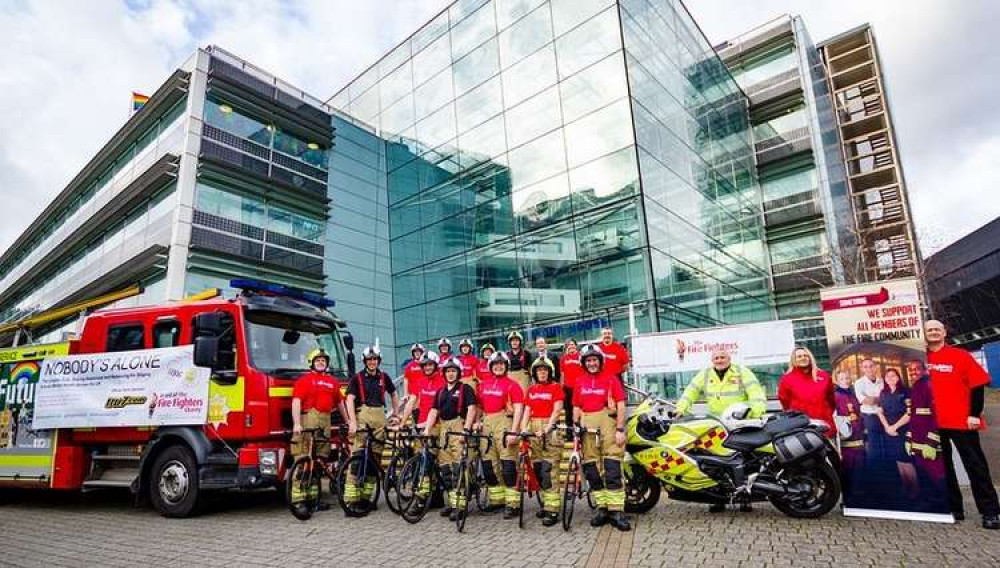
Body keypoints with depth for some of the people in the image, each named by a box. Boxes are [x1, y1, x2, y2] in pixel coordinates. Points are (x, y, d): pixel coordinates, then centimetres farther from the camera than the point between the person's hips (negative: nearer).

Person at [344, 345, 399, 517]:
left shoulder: (384, 377, 11)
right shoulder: (357, 378, 1)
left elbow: (393, 395, 24)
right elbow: (350, 400, -6)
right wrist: (353, 422, -16)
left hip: (380, 418, 5)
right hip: (362, 416, -4)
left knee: (375, 458, 6)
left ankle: (366, 497, 16)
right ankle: (351, 502, -13)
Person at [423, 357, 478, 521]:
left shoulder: (465, 389, 1)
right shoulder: (440, 391, 18)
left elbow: (471, 409, -8)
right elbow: (433, 411, 13)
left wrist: (466, 429, -19)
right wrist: (427, 429, 1)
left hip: (459, 427, -6)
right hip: (443, 428, 6)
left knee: (458, 466, -11)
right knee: (444, 467, 6)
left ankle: (459, 505, -9)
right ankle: (451, 502, 16)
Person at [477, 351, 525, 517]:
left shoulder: (512, 385, -3)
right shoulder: (483, 384, 13)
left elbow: (518, 409, -9)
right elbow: (479, 405, 19)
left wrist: (513, 431, -17)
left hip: (504, 422, -6)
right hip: (487, 423, 6)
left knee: (508, 464, -8)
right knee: (488, 463, 10)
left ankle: (513, 504, -1)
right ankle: (497, 499, 24)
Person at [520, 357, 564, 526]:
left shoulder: (555, 387, 0)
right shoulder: (531, 389, 14)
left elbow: (556, 410, -9)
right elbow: (527, 410, 10)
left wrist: (546, 429, -20)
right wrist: (523, 428, -5)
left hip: (550, 429, -5)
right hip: (534, 429, 5)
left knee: (548, 470, -10)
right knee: (538, 470, 8)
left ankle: (552, 510, -7)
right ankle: (545, 503, 20)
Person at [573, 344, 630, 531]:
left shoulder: (611, 378, 1)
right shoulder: (579, 382, 12)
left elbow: (621, 405, -3)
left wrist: (620, 429, -10)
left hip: (608, 424, -4)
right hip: (587, 426, 4)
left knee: (612, 470, -9)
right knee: (591, 470, 6)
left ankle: (617, 511, -3)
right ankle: (602, 508, 16)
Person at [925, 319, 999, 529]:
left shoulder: (960, 356, -3)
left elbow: (978, 385, -5)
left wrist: (975, 414, -10)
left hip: (962, 421, -3)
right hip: (933, 423, 3)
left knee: (976, 466, 3)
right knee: (943, 467, 10)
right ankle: (954, 509, 21)